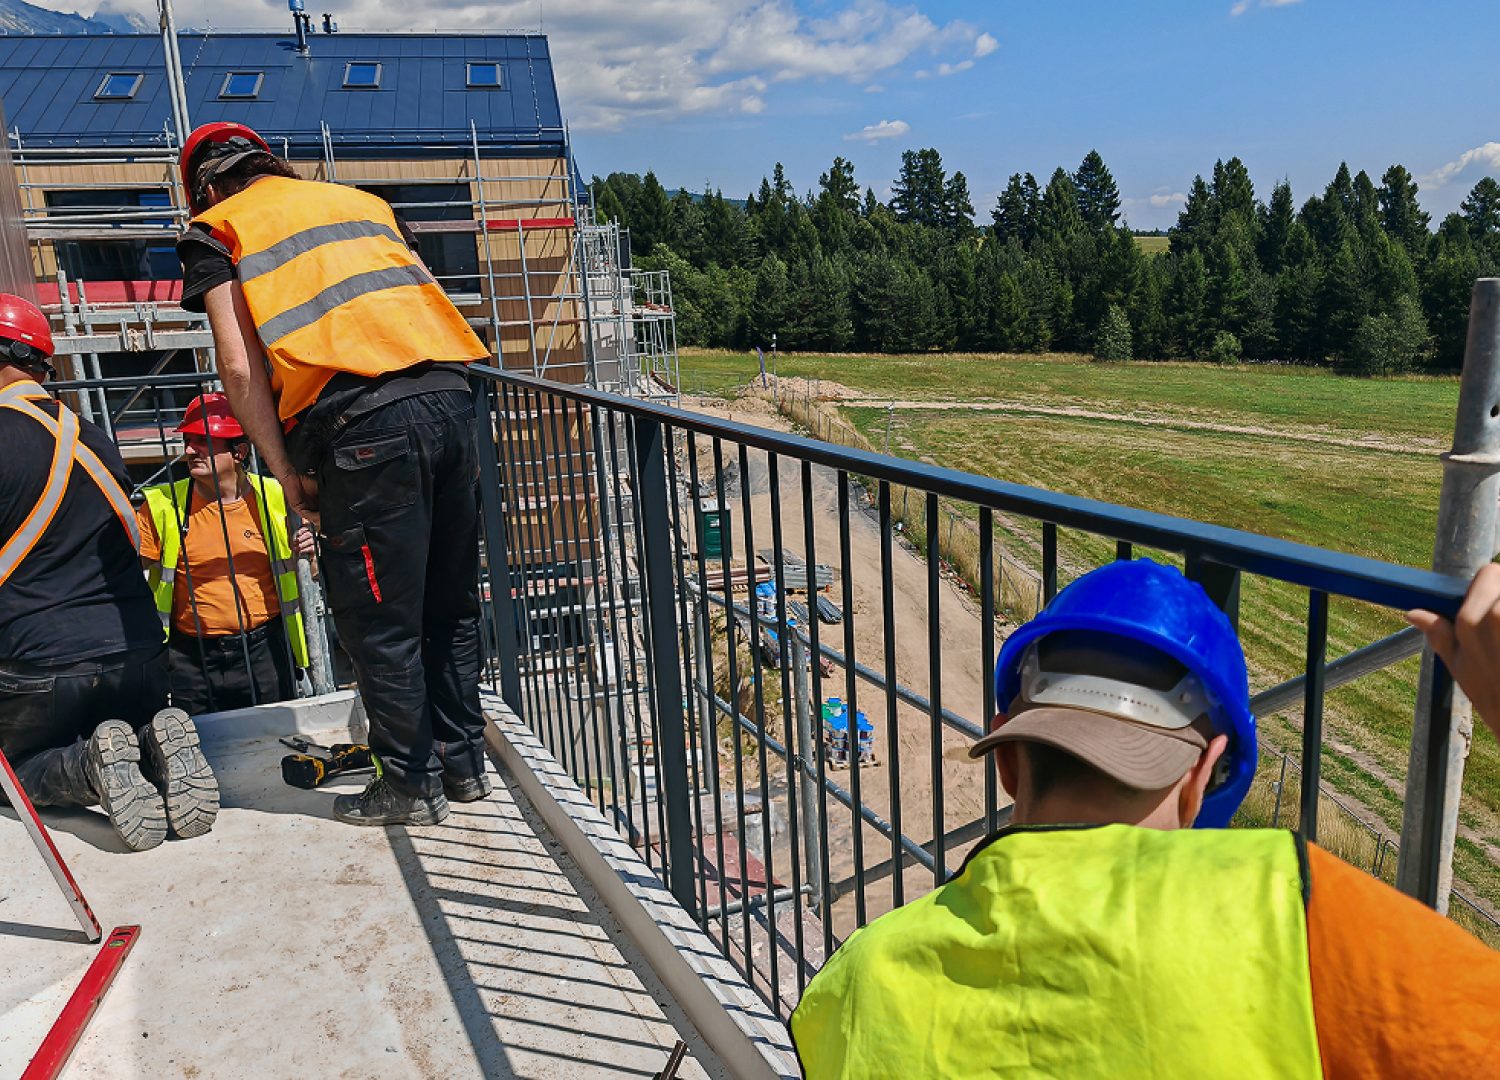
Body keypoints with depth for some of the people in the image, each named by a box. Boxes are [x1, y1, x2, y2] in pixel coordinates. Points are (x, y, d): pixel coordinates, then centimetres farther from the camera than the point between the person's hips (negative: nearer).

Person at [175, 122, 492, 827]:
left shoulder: (217, 231, 13)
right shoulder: (361, 200, 29)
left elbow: (241, 368, 1)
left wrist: (289, 475, 5)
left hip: (364, 423, -6)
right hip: (449, 396, 6)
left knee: (377, 619, 6)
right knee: (449, 604, 15)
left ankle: (413, 784, 16)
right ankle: (463, 763, 27)